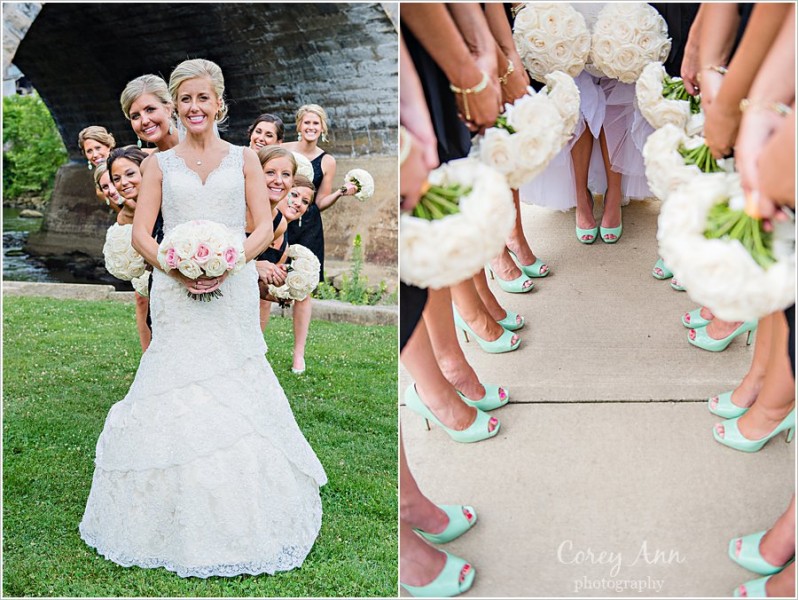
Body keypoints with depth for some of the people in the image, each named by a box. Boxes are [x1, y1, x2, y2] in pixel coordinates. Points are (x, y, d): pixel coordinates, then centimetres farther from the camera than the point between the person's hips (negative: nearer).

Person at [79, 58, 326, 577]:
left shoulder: (244, 159, 9)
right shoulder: (160, 164, 10)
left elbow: (264, 229, 3)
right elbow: (141, 234, 4)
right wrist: (178, 268, -14)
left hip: (233, 291, 0)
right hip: (177, 295, 1)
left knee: (233, 399, 0)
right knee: (176, 396, -2)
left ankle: (239, 519, 14)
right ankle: (179, 520, 11)